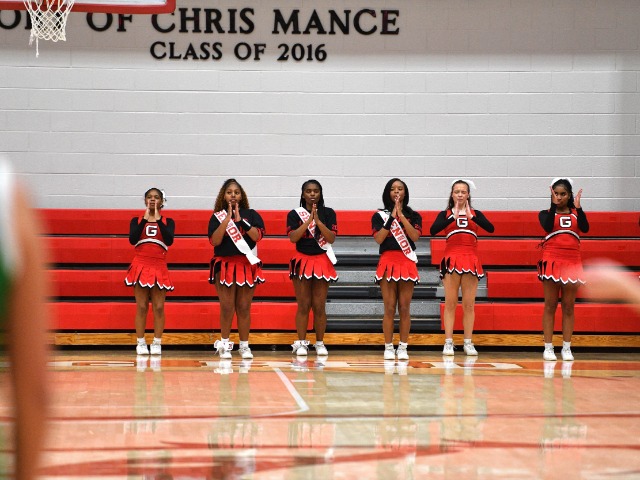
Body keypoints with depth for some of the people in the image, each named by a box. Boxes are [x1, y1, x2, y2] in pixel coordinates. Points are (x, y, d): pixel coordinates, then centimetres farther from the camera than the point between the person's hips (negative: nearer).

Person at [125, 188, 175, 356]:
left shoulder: (168, 222, 7)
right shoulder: (137, 220, 6)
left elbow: (169, 241, -12)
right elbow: (132, 239, -12)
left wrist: (158, 219, -13)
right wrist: (145, 219, -12)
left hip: (159, 267, 0)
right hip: (141, 265, 0)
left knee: (159, 307, -1)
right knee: (141, 307, -1)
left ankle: (157, 343, 5)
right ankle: (141, 343, 4)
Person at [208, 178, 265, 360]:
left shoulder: (251, 215, 6)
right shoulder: (217, 217, 4)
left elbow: (257, 236, -11)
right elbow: (215, 240, -11)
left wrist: (239, 219, -12)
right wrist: (228, 217, -12)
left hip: (247, 265, 1)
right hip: (225, 265, -1)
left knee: (244, 307, 2)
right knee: (227, 307, -4)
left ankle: (244, 346, 8)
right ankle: (224, 345, 6)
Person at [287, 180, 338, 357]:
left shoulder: (328, 213, 4)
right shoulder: (295, 214, 3)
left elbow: (331, 238, -6)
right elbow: (293, 237, -10)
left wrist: (318, 220, -16)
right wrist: (309, 220, -16)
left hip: (322, 261, 1)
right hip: (302, 260, -1)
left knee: (319, 306, 0)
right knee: (303, 305, -2)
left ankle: (320, 343, 8)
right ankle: (301, 343, 3)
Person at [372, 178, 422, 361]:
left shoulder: (413, 216, 10)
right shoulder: (379, 216, 7)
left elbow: (415, 236, -8)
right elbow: (379, 239, -7)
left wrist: (401, 215, -11)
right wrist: (392, 217, -10)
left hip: (407, 262, 1)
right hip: (388, 262, -1)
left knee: (404, 308, 0)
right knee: (389, 308, -4)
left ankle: (403, 347, 4)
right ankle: (388, 347, 1)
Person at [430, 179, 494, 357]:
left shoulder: (475, 214, 11)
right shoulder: (445, 214, 7)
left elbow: (490, 228, -8)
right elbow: (433, 230, -13)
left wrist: (471, 216, -17)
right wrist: (453, 217, -19)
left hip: (471, 260, 1)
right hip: (451, 260, -1)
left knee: (469, 304, 2)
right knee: (450, 303, -4)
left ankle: (468, 343, 6)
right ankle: (448, 343, -2)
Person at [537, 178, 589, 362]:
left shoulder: (576, 214, 9)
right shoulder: (546, 213, 5)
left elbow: (585, 228, -11)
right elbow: (547, 226, -18)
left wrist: (578, 207, -16)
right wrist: (553, 205, -17)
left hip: (572, 262, 2)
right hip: (552, 262, -2)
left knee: (569, 307, 3)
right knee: (550, 306, -1)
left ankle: (566, 348, 7)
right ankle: (548, 348, 2)